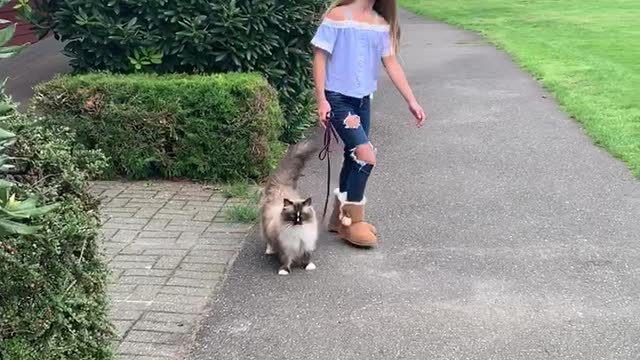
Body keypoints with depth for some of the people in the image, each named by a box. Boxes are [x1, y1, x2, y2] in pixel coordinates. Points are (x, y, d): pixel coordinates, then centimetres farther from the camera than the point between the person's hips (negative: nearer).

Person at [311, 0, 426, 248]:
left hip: (363, 100, 7)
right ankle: (351, 221, 0)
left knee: (355, 156, 13)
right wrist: (321, 100, -16)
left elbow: (391, 63, 6)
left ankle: (341, 216, 30)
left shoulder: (381, 23, 6)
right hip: (338, 99, -7)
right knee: (366, 156, -15)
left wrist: (411, 101, 1)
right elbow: (320, 58, -10)